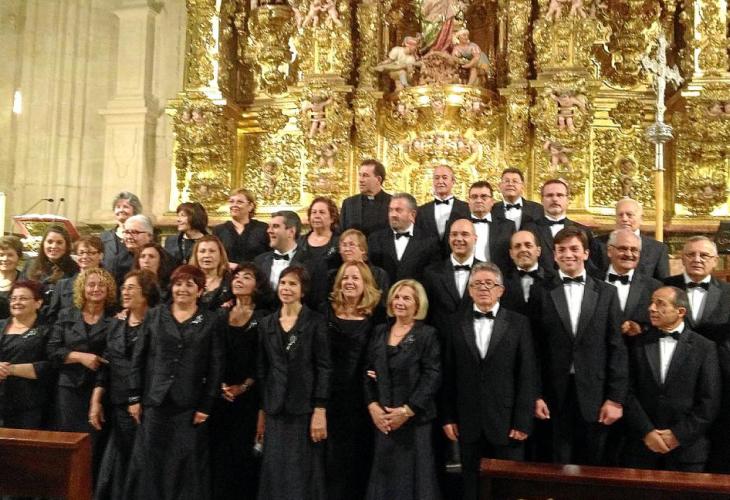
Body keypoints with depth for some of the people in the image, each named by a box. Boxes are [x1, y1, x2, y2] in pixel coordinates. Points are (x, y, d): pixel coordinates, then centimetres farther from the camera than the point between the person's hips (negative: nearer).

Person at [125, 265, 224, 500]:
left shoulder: (212, 321, 2)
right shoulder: (154, 315, 7)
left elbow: (216, 366, -1)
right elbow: (138, 358, 6)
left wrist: (206, 406, -6)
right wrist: (135, 397, 1)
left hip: (191, 406, -1)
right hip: (154, 402, 2)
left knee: (188, 467, 7)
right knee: (149, 463, 8)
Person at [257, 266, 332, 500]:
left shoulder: (315, 321, -4)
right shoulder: (266, 324, 8)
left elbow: (324, 368, -8)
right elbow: (261, 370, 11)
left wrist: (320, 410, -14)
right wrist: (261, 411, 8)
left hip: (305, 409, -3)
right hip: (275, 410, 4)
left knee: (303, 474, 3)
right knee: (275, 472, 7)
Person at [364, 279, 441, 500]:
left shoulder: (427, 334, -3)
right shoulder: (380, 332, 11)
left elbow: (432, 377, -10)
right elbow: (369, 372, 9)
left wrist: (407, 410, -15)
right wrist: (372, 406, -5)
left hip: (415, 420, -4)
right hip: (383, 419, 4)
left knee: (413, 477, 2)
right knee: (384, 476, 9)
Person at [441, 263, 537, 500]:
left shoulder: (519, 323, 1)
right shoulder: (457, 323, 5)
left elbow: (528, 375, -2)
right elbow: (449, 374, 5)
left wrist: (522, 421, -8)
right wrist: (448, 417, 2)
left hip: (507, 422, -1)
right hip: (469, 424, 1)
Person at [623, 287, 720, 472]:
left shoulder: (705, 348, 0)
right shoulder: (638, 344, 3)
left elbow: (709, 401, -4)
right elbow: (628, 392, -1)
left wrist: (679, 434, -9)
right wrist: (646, 432, -10)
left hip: (686, 447, -1)